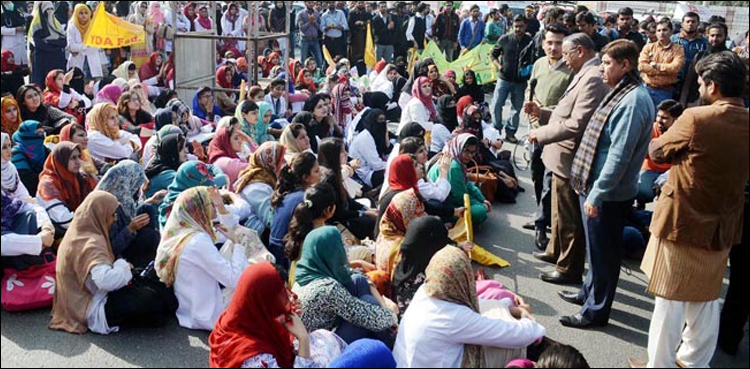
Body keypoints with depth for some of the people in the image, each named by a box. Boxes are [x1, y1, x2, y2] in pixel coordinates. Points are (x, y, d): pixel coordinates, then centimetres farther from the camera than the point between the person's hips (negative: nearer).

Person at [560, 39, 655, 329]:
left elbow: (619, 155, -26)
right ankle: (590, 292, 40)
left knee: (603, 251, 4)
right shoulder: (622, 93, 11)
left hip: (608, 194, -10)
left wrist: (596, 195, -24)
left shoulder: (634, 101, -22)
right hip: (595, 186, 10)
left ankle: (596, 311, 17)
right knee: (596, 247, 23)